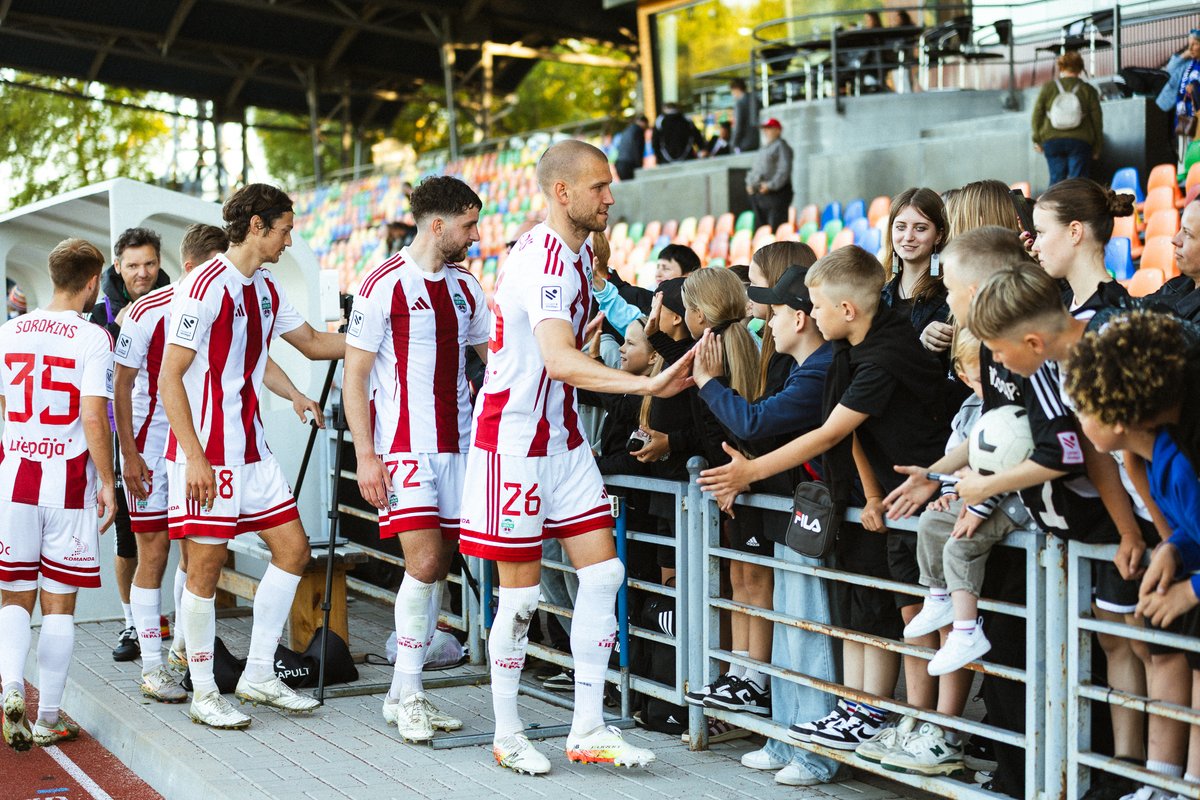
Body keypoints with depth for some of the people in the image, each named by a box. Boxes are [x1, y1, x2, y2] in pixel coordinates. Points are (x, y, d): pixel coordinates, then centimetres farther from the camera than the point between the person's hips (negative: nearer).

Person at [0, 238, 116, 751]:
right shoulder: (93, 338, -8)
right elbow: (93, 419, -14)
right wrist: (108, 482, -5)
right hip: (70, 483, -3)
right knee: (58, 604, 6)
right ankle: (47, 719, 9)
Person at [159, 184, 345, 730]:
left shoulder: (266, 290, 12)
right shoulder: (204, 288, -14)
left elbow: (314, 343, 26)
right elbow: (170, 379, -16)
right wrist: (194, 457, -21)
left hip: (252, 449, 9)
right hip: (207, 454, -9)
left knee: (293, 550, 7)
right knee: (206, 567, -3)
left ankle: (259, 675, 17)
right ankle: (204, 693, 10)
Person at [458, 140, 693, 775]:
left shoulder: (578, 253, 11)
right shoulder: (544, 259, -20)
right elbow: (559, 359, -36)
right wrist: (647, 385, -43)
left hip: (561, 436, 9)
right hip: (513, 440, -9)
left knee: (602, 574, 3)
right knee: (521, 593, -1)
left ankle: (587, 730, 10)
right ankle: (507, 735, 14)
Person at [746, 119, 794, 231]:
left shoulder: (781, 146, -4)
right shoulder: (764, 148, 24)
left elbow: (784, 170, -15)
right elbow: (755, 169, 29)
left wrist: (771, 185, -21)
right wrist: (749, 183, 11)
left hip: (776, 193, -9)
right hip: (759, 194, 9)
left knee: (776, 228, -14)